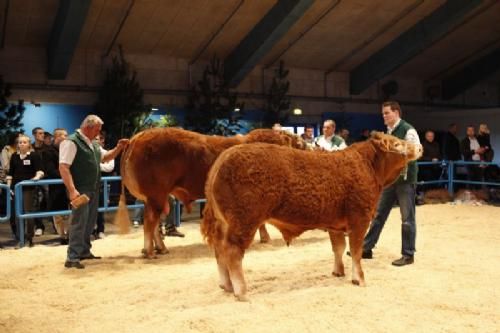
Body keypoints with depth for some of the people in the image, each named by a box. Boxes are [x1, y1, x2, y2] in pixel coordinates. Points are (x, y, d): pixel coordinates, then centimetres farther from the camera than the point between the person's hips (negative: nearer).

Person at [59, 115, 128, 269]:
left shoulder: (93, 144, 13)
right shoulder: (71, 142, -14)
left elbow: (105, 157, 27)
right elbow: (63, 167, -20)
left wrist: (118, 148, 11)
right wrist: (72, 190, -27)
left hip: (93, 190, 9)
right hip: (80, 190, -9)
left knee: (89, 222, 16)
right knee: (79, 222, -8)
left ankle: (84, 251, 29)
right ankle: (72, 258, -3)